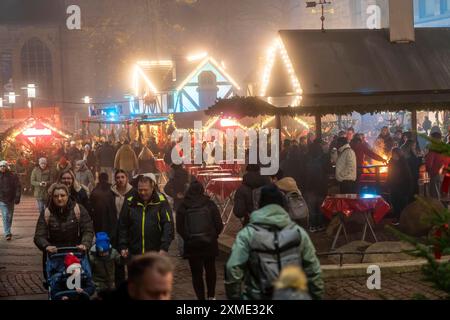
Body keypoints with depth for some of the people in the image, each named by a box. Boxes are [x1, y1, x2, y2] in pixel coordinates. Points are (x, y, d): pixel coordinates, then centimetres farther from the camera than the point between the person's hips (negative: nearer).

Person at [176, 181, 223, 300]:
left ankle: (201, 297, 3)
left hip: (191, 245, -1)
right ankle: (211, 296, 28)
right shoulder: (210, 205, -7)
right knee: (210, 270, 19)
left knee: (196, 273, 6)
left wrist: (188, 238, 9)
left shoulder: (182, 207, -6)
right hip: (210, 244, 1)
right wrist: (213, 236, 10)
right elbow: (219, 225, -7)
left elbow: (179, 228, -6)